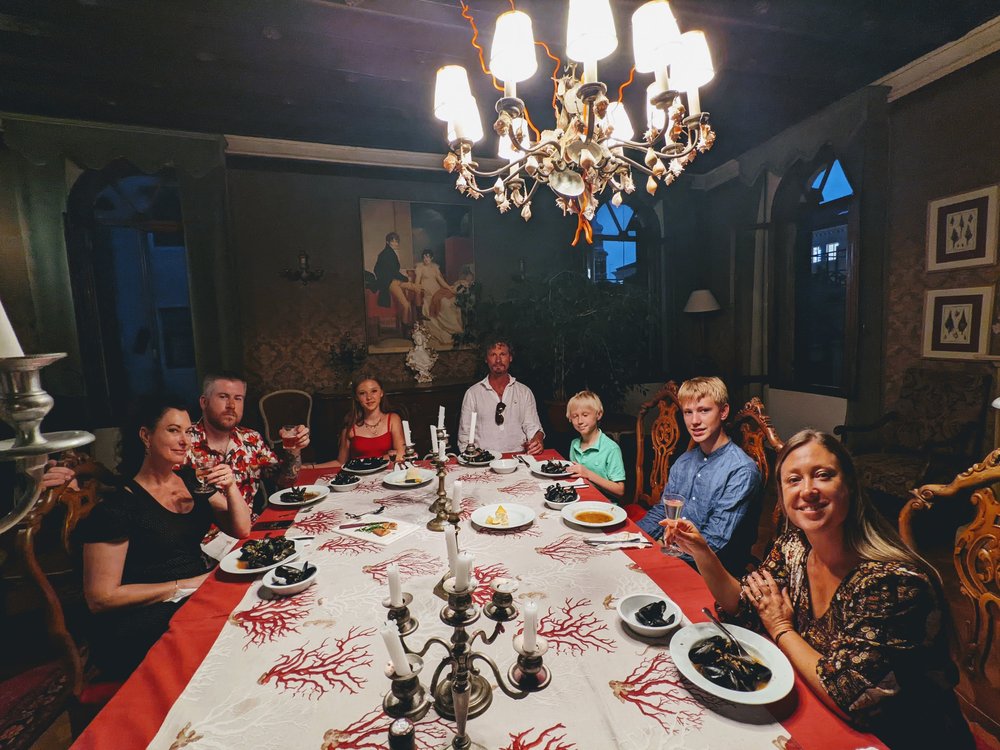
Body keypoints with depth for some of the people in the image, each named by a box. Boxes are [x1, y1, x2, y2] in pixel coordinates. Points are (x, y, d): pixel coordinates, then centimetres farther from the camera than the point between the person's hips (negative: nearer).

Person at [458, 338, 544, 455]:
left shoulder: (525, 392, 14)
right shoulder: (472, 393, 10)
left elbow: (532, 427, 8)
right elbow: (465, 434, 10)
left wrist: (537, 439, -14)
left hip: (517, 457, 0)